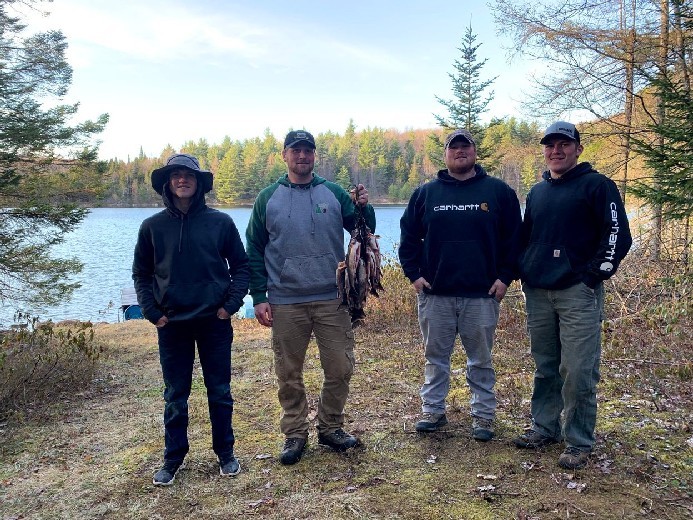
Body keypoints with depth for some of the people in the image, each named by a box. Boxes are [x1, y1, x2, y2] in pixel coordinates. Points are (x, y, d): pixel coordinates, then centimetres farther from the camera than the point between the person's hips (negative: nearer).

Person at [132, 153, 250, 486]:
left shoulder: (220, 222, -2)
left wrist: (230, 304, -6)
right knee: (175, 396, 11)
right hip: (172, 324, 1)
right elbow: (141, 274, 8)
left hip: (215, 322, -1)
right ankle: (173, 460, 26)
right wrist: (152, 312, -2)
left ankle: (225, 453, 26)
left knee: (220, 392, 10)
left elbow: (241, 266, 4)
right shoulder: (153, 226, 1)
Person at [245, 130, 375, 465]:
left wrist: (364, 208, -12)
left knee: (340, 368, 5)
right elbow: (254, 251, 6)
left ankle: (330, 427, 26)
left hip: (332, 299, 1)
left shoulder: (334, 194, 6)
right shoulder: (268, 198, 5)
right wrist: (259, 297, -1)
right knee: (289, 375, 8)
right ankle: (294, 434, 25)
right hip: (285, 304, 0)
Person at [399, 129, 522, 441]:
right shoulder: (425, 193, 6)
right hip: (434, 293, 1)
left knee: (480, 360, 10)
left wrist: (505, 276, -4)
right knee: (435, 357, 11)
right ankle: (432, 411, 25)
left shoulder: (498, 191, 3)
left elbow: (514, 238, 4)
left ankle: (483, 416, 23)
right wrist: (413, 274, 0)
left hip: (482, 294, -1)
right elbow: (409, 237, 9)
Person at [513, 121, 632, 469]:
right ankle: (544, 428, 26)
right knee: (544, 368, 13)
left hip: (578, 292, -5)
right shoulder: (537, 192, 18)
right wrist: (524, 273, 13)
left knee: (578, 371, -4)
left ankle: (579, 443, 8)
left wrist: (597, 273, -12)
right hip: (538, 293, 6)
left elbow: (618, 233, -7)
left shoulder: (596, 185, -1)